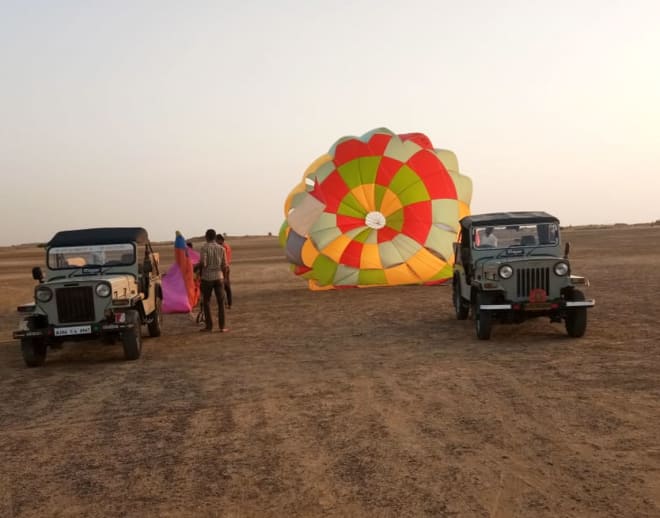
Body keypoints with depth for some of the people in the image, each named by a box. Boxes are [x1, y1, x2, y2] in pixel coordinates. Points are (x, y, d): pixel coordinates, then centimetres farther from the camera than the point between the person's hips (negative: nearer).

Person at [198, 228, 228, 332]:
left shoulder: (204, 247, -7)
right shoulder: (221, 248, 4)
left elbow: (203, 263, -15)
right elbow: (224, 265, 4)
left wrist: (200, 272, 5)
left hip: (207, 278, -2)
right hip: (218, 277, 2)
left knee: (206, 302, 7)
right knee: (221, 302, 6)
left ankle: (209, 326, 8)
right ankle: (222, 326, 3)